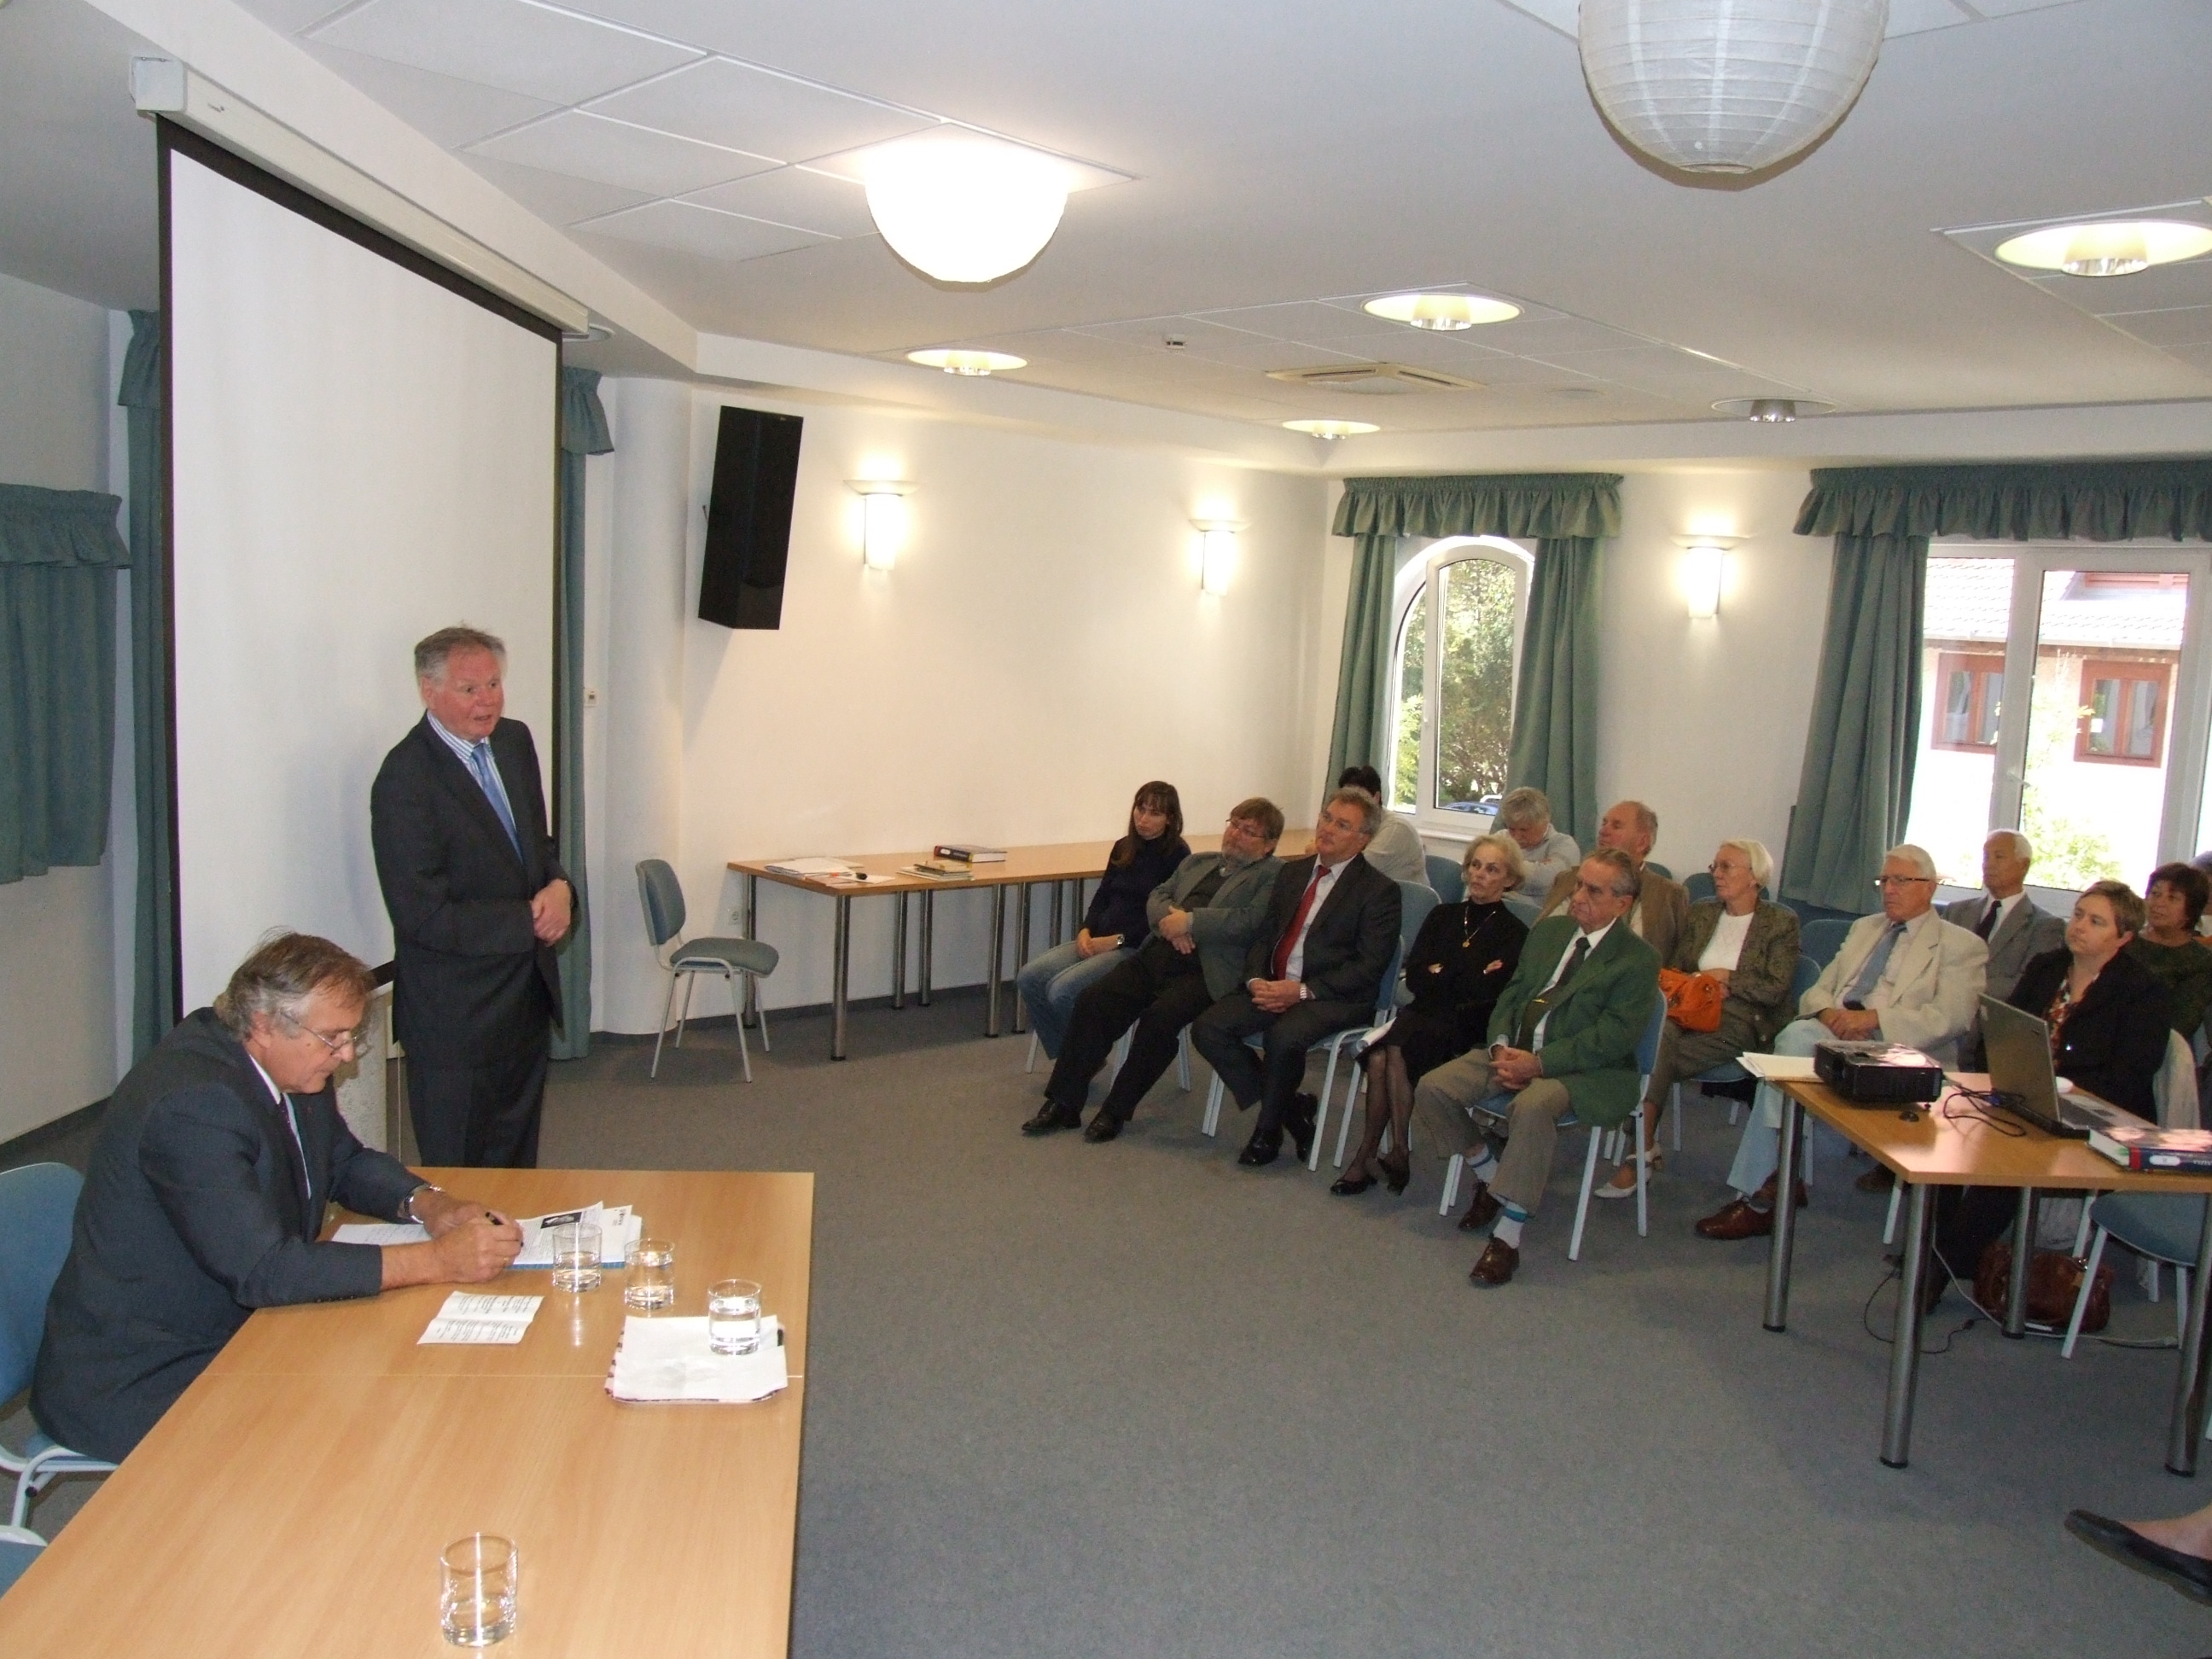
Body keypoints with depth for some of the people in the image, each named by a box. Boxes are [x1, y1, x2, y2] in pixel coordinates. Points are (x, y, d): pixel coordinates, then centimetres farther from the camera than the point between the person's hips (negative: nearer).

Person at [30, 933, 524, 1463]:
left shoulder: (292, 1066, 0)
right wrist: (437, 1261, -31)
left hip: (227, 1337, 8)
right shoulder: (193, 1104, -28)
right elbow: (262, 1270, -32)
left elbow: (345, 1161, 15)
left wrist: (427, 1203, -6)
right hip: (134, 1387, -8)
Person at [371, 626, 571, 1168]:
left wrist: (559, 888, -7)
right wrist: (531, 921, -17)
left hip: (529, 993, 7)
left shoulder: (515, 741, 4)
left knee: (519, 1162, 20)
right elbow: (424, 916, -21)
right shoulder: (405, 779, -19)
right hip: (456, 1012, -7)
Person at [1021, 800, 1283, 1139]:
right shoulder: (1197, 862, 25)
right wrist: (1170, 918, -4)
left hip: (1204, 971, -6)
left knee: (1158, 1019, -30)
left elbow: (1247, 921, -12)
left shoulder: (1273, 875, 3)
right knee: (1093, 1001, -14)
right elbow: (1157, 897, 19)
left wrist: (1188, 922, -13)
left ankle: (1116, 1111, -12)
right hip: (1157, 955, 6)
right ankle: (1064, 1103, -6)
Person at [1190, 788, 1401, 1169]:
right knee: (1208, 1028, -16)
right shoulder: (1292, 873, 16)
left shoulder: (1380, 890, -4)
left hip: (1334, 997, -6)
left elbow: (1369, 966, -11)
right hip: (1273, 987, 6)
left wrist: (1303, 991, -19)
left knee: (1283, 1037, -35)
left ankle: (1268, 1130, -7)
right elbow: (1264, 936, 16)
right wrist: (1256, 980, -6)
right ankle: (1290, 1107, -3)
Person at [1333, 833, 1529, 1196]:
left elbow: (1487, 994, -7)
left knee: (1396, 1049, -32)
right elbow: (1414, 977, 7)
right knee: (1379, 1053, -29)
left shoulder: (1514, 933, 5)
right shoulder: (1443, 916, 19)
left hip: (1465, 1027, -4)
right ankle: (1368, 1157, -26)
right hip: (1423, 1016, 4)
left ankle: (1399, 1155, -27)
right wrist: (1464, 978, -5)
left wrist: (1441, 973, -4)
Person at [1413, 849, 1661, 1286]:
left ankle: (1507, 1237, -28)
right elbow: (1511, 995, 15)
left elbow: (1614, 1037, -15)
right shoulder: (1548, 931, 14)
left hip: (1585, 1069, -6)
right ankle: (1489, 1174, 11)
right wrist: (1501, 1046, -6)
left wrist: (1539, 1062, -22)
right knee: (1433, 1089, -13)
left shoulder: (1638, 959, -7)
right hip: (1515, 1052, 7)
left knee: (1533, 1106, -38)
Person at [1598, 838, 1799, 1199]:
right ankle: (1646, 1148, -28)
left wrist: (1727, 979, -6)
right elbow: (1676, 970, 19)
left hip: (1738, 1023, -4)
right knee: (1657, 1034, -33)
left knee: (1656, 1055, -30)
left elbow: (1776, 990, -3)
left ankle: (1642, 1153, -21)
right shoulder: (1700, 913, 18)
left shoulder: (1781, 922, 4)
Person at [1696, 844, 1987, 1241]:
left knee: (1791, 1052, -30)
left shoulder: (1962, 947, 8)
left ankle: (1759, 1196, -23)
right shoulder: (1864, 928, 27)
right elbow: (1818, 990, 21)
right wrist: (1830, 1013, -5)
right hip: (1836, 1032, 5)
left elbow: (1951, 1018, -9)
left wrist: (1873, 1018, -19)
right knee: (1795, 1036, -31)